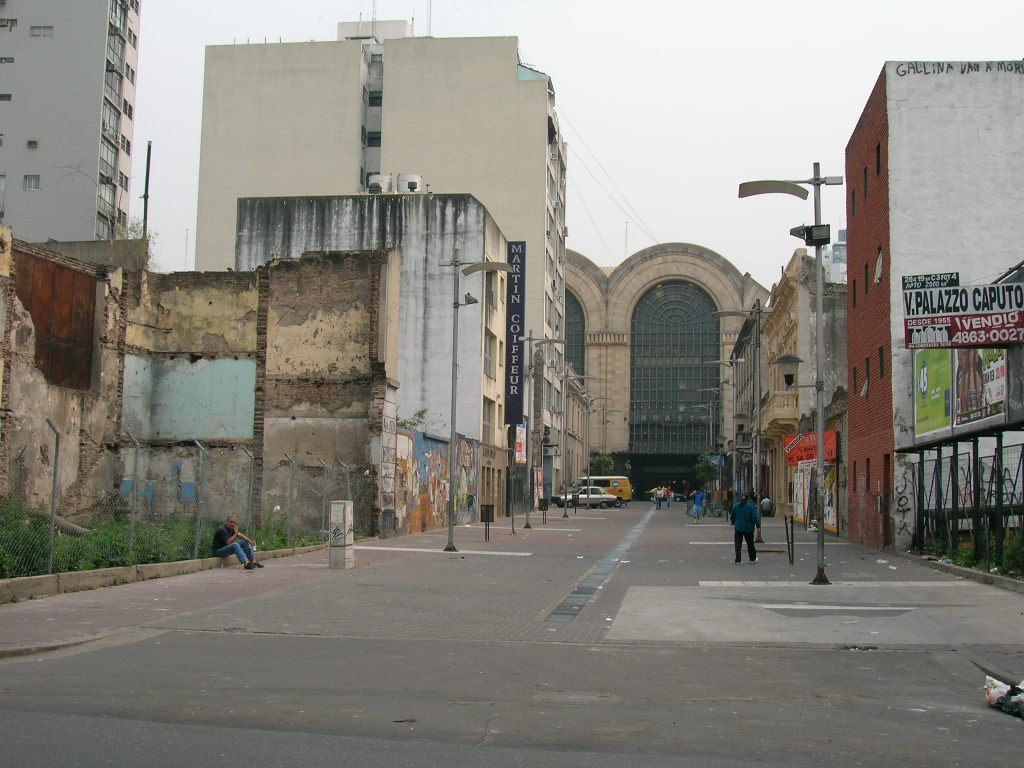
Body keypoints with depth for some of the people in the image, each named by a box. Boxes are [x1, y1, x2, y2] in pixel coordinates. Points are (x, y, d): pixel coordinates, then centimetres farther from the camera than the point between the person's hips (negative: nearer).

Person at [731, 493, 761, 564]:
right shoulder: (751, 506, -10)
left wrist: (733, 523, 29)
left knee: (738, 544, 3)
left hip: (738, 527, 2)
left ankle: (738, 560, -2)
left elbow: (733, 515, 13)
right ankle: (753, 559, 26)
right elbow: (755, 517, -13)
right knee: (750, 544, 13)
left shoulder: (737, 505, 3)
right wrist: (758, 525, -3)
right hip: (748, 528, -2)